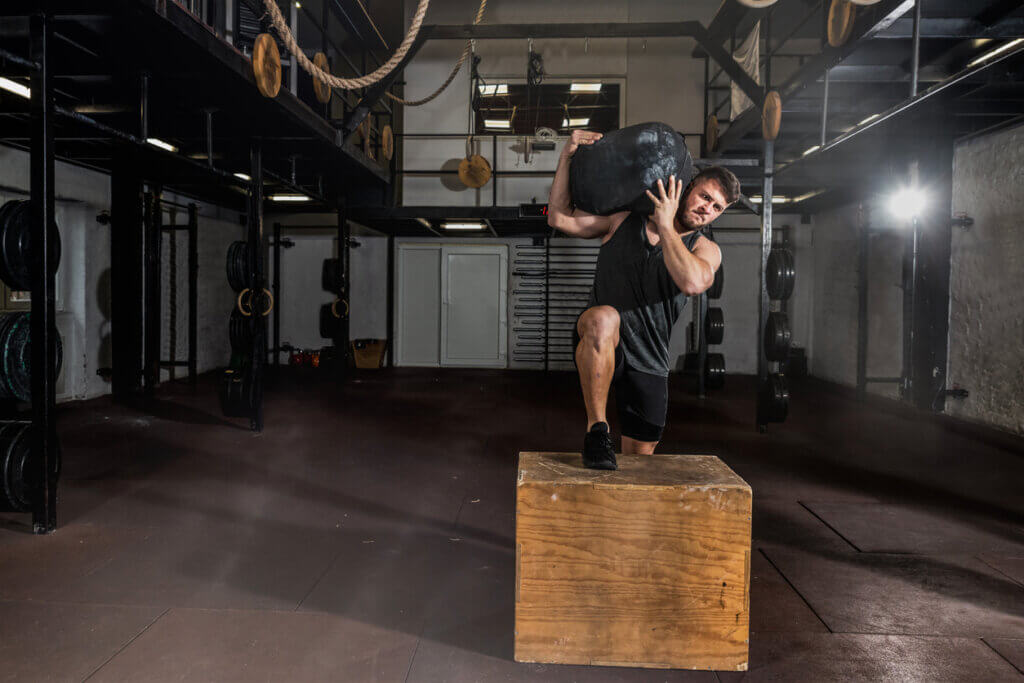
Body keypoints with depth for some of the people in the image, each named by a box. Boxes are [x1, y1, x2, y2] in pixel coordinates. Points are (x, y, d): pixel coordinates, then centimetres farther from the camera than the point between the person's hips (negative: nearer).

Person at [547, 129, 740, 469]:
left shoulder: (706, 249, 4)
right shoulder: (625, 218, 6)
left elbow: (692, 282, -21)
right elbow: (560, 218, 0)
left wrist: (666, 227, -17)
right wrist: (567, 156, -6)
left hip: (648, 365, 3)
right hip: (598, 349, -2)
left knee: (639, 459, 8)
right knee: (604, 317, -39)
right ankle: (597, 429, -27)